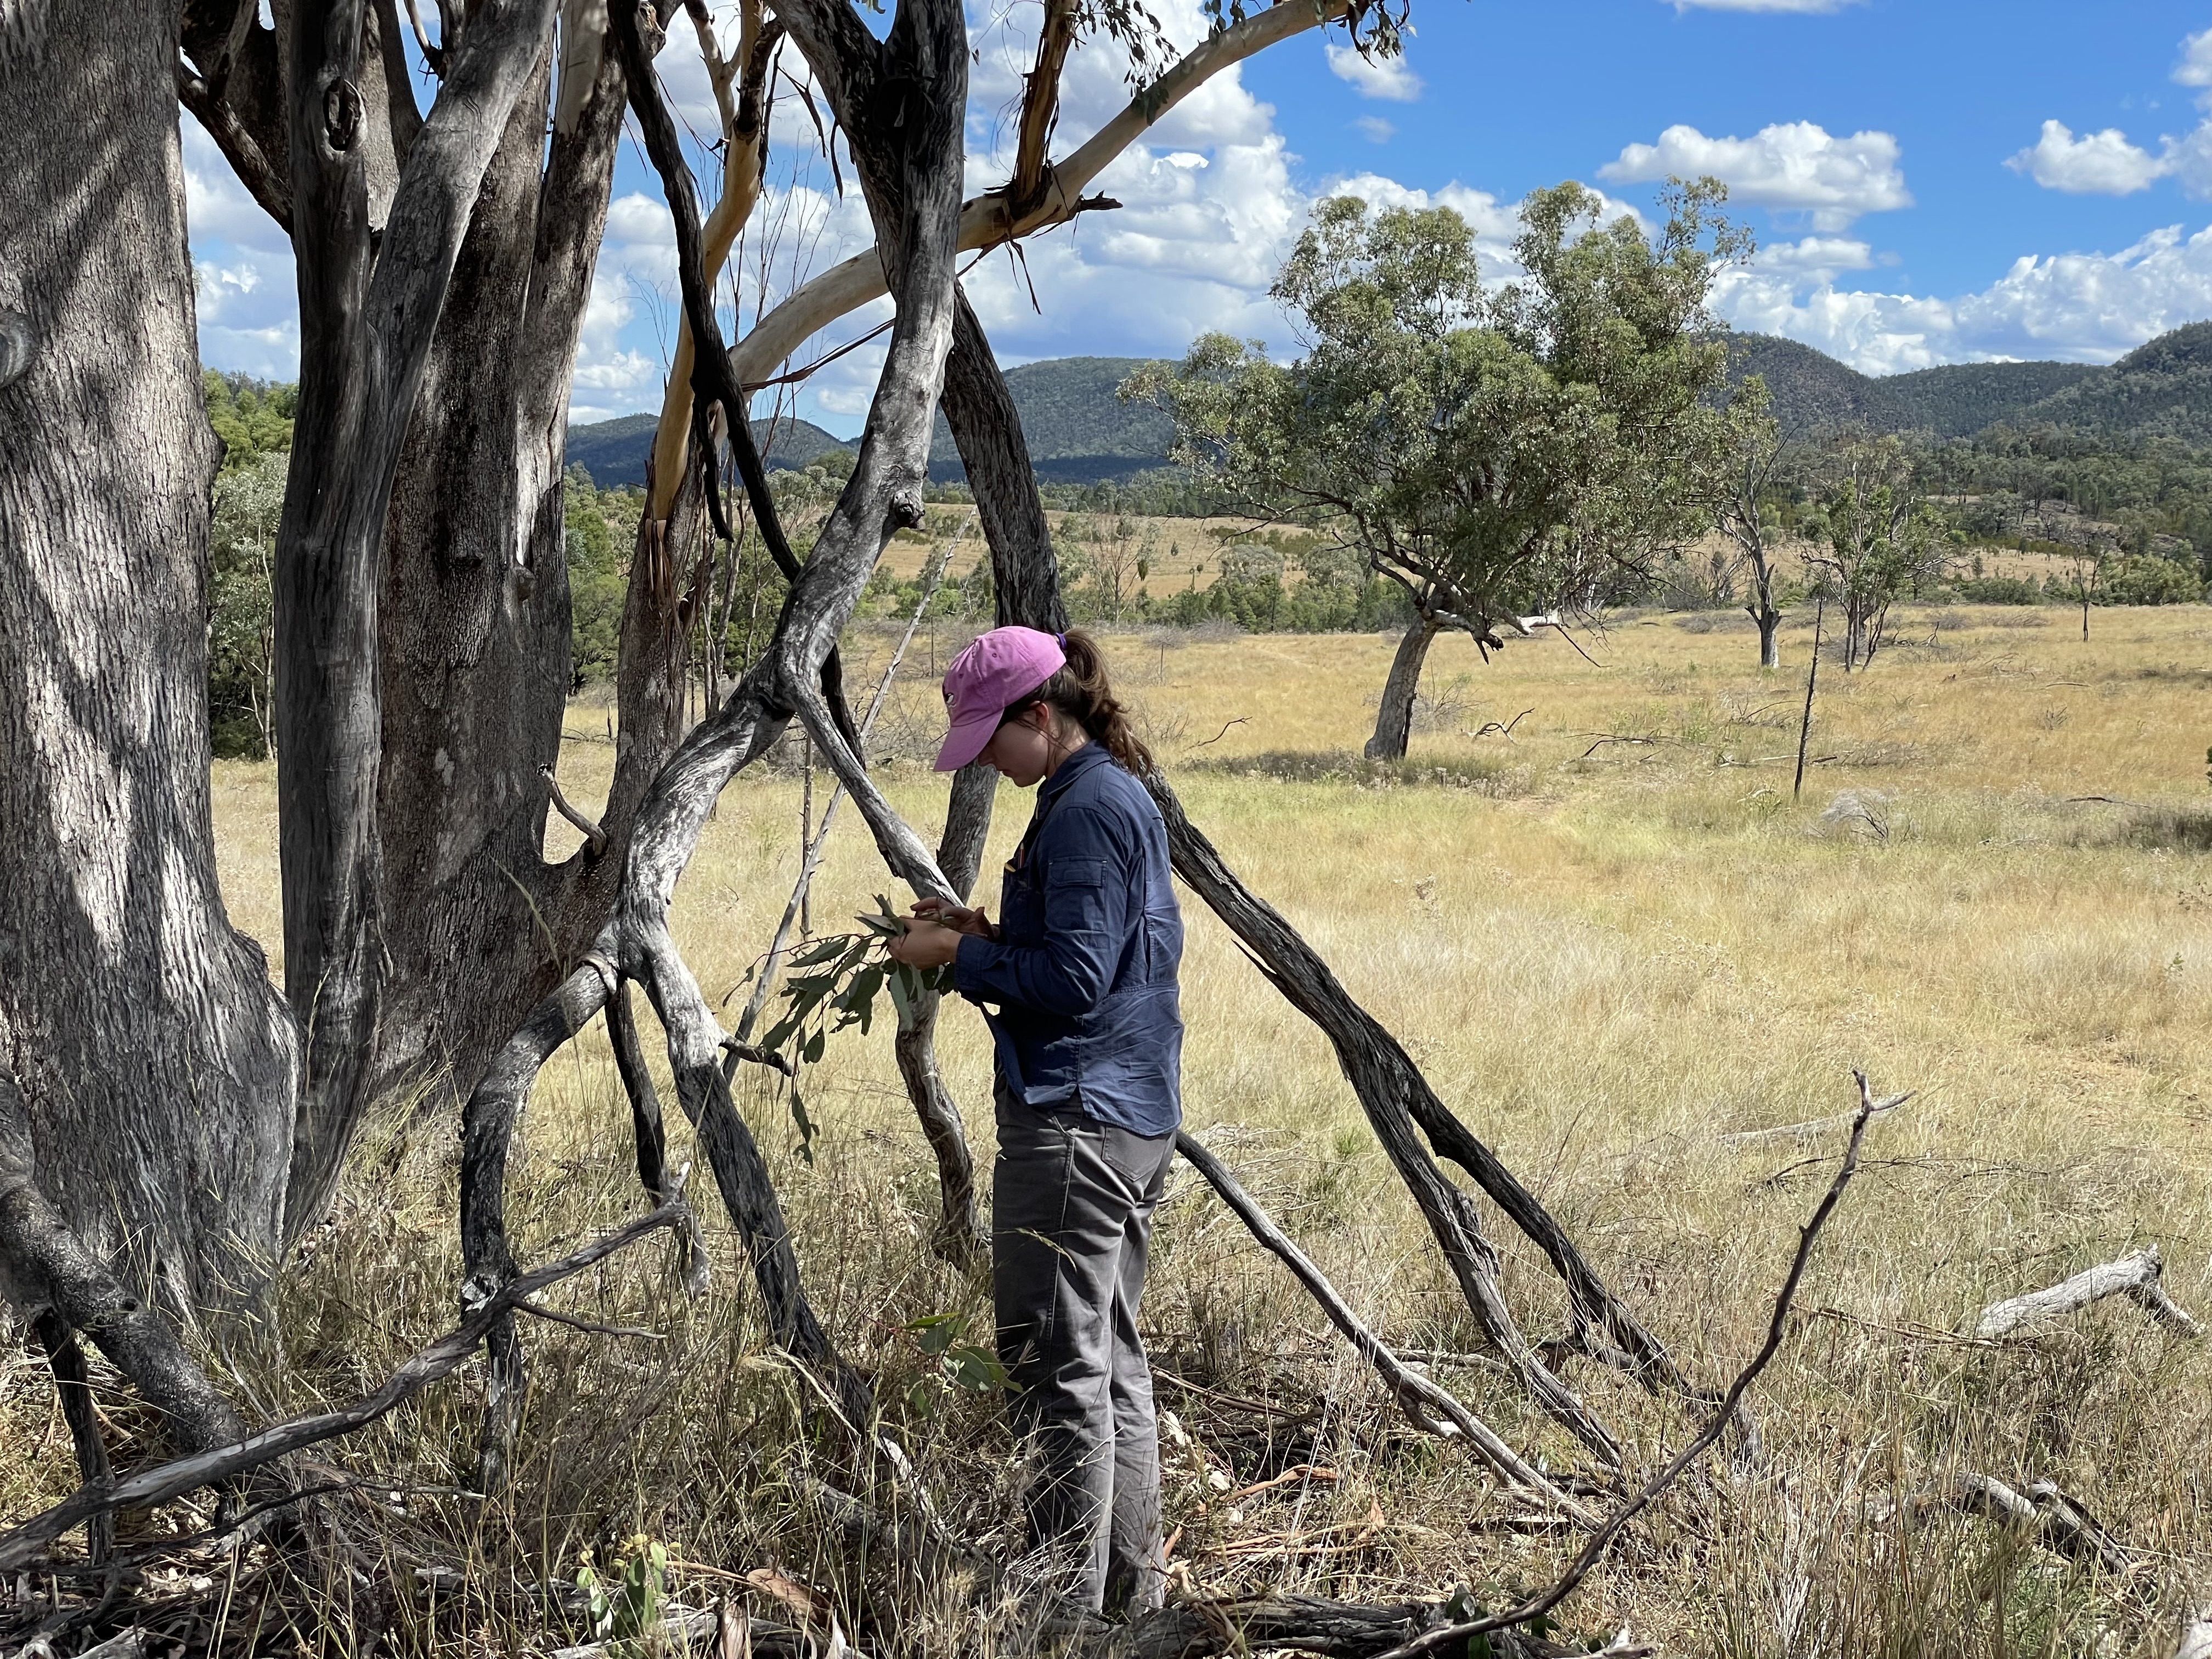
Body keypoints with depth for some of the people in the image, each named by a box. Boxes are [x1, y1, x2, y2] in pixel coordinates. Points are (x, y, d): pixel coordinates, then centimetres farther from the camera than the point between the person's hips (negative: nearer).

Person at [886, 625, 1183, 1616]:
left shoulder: (1084, 809, -15)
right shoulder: (1125, 797, 16)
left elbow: (1073, 980, -20)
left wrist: (958, 957, -8)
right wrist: (988, 936, 12)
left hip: (1072, 1120, -11)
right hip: (1134, 1117, 11)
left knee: (1060, 1368, -4)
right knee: (1113, 1361, 16)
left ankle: (1068, 1606, 3)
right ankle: (1130, 1595, 25)